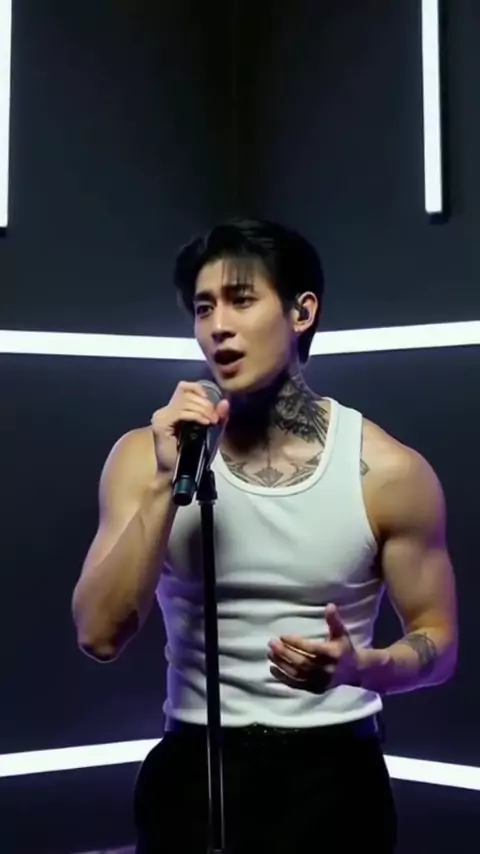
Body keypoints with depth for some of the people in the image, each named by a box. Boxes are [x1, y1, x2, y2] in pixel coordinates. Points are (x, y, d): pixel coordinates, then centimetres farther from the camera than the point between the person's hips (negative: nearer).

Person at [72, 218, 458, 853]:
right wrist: (169, 484, -21)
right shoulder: (146, 455, -5)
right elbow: (100, 635, -11)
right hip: (193, 768, 1)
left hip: (333, 772, -1)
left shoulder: (389, 472, -9)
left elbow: (438, 642, 0)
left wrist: (359, 666, -21)